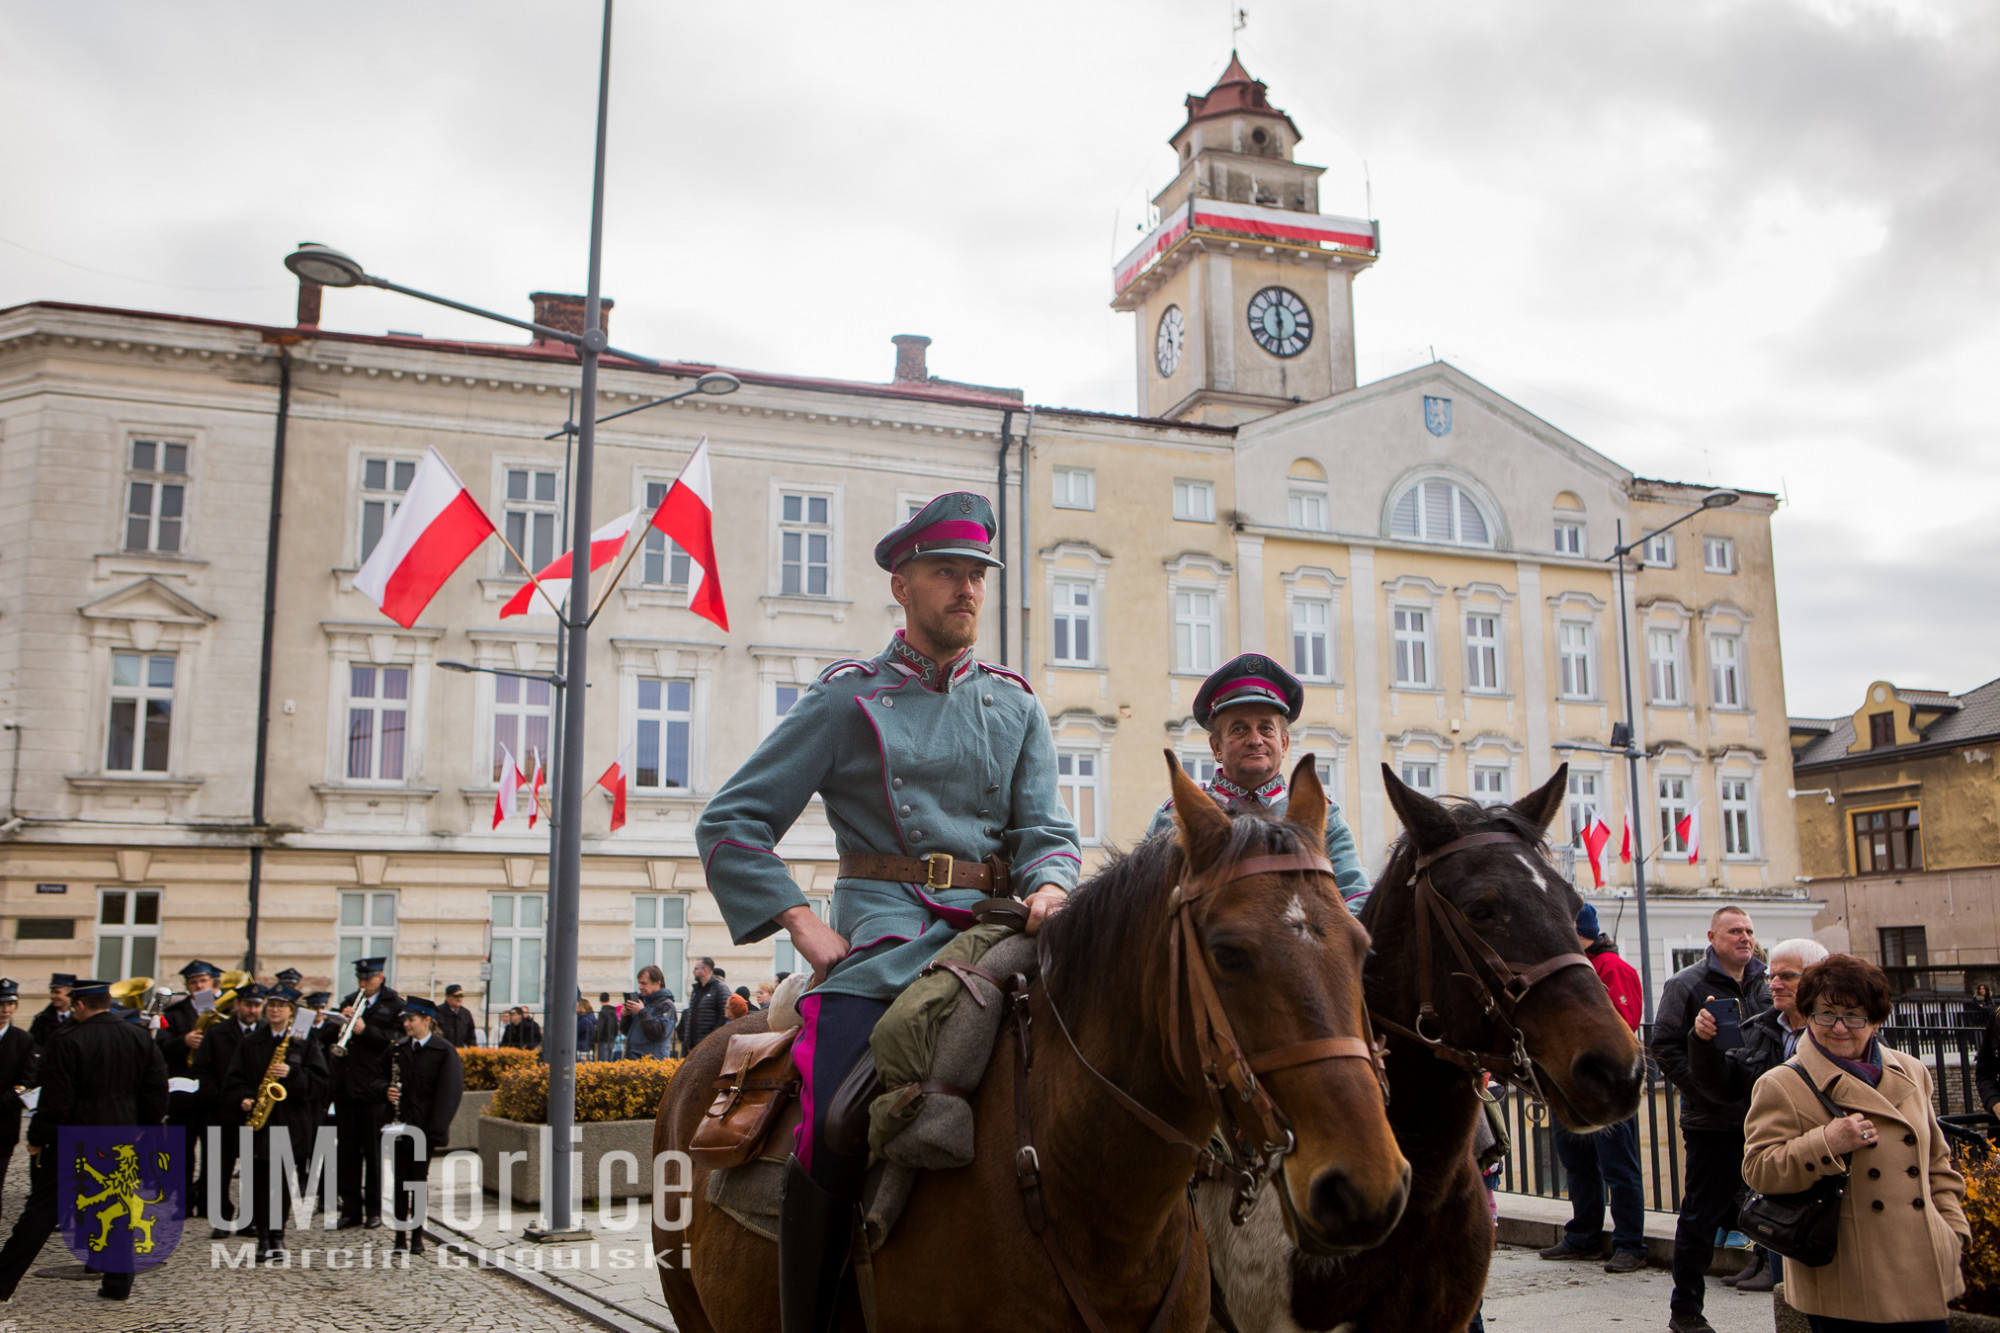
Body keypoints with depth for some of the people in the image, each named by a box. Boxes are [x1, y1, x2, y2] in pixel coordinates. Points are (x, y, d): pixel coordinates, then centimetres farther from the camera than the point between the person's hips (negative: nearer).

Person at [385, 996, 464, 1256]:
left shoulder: (444, 1051, -4)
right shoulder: (399, 1050, 10)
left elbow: (450, 1092, -7)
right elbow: (387, 1081, 20)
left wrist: (435, 1130, -12)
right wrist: (388, 1092, -5)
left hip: (425, 1127, -4)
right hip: (401, 1126, 4)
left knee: (419, 1180, 0)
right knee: (401, 1181, 3)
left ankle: (417, 1236, 10)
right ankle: (400, 1235, 10)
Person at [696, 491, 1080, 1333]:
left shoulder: (1016, 707, 17)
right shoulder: (848, 700, 7)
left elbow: (1047, 830, 9)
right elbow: (730, 824, 5)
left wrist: (1050, 888, -14)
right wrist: (804, 928, -5)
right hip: (881, 941, -3)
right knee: (833, 1130, -23)